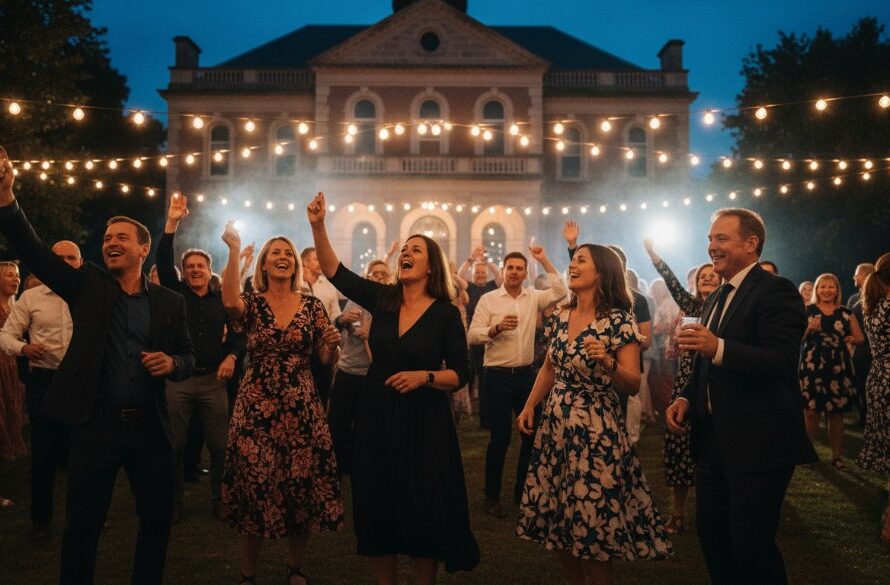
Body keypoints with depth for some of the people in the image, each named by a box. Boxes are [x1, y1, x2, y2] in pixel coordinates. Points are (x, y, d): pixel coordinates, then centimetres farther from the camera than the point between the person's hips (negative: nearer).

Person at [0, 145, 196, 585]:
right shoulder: (87, 285, 2)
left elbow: (189, 357, 10)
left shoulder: (170, 302, 5)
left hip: (150, 427, 1)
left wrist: (172, 363, -13)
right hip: (96, 425, -1)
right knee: (82, 527, 10)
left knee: (157, 521, 13)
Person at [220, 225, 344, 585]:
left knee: (301, 488, 8)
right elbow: (230, 302, -25)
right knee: (254, 488, 5)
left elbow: (326, 361, 5)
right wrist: (235, 250, -24)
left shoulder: (312, 306, 5)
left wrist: (332, 344, -17)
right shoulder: (252, 302, 1)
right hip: (256, 408, -1)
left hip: (301, 409, 2)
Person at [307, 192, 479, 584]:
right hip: (376, 418, 3)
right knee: (377, 509, 11)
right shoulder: (382, 298, 2)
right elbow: (334, 271, -2)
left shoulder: (446, 313, -6)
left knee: (423, 511, 4)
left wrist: (424, 376, -21)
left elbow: (460, 375, -5)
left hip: (424, 422, -3)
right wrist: (318, 226, -13)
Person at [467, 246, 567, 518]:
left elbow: (560, 292, -8)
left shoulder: (533, 297, 6)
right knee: (500, 437, -1)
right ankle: (492, 496, 14)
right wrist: (497, 328, -24)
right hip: (498, 375, -4)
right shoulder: (488, 299, -3)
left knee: (532, 433, 10)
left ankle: (522, 492, 26)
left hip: (526, 373, 4)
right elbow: (473, 335, -8)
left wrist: (545, 261, -7)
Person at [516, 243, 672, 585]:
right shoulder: (560, 317, 6)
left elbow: (633, 386, -14)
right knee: (558, 518, 13)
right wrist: (530, 406, 10)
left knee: (593, 523, 1)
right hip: (555, 427, 6)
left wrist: (608, 363, -31)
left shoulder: (618, 321, -11)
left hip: (596, 431, -6)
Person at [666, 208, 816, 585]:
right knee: (711, 534, 15)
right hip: (714, 441, 9)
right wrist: (687, 398, 6)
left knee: (751, 544, -2)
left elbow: (783, 361, -25)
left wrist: (718, 347, -36)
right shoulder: (715, 299, 16)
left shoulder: (775, 291, -11)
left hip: (758, 443, -8)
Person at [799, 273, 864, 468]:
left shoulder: (846, 313, 10)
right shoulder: (807, 311, 3)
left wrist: (852, 339, -4)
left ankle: (836, 455, 16)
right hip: (812, 366, -2)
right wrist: (809, 329, -18)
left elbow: (860, 338, 17)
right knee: (811, 412, -3)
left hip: (839, 367, 2)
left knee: (836, 414, 6)